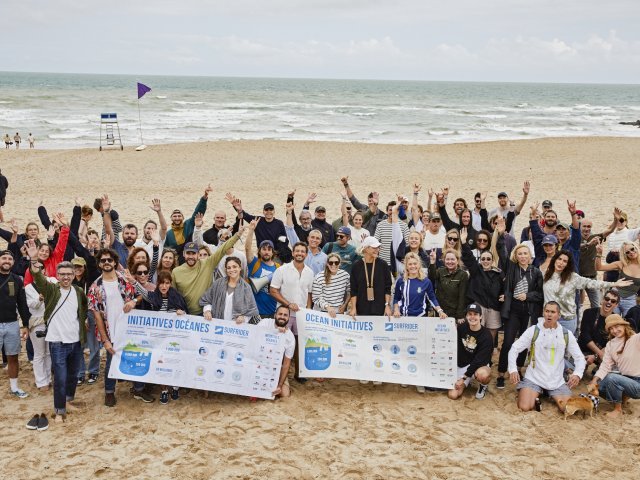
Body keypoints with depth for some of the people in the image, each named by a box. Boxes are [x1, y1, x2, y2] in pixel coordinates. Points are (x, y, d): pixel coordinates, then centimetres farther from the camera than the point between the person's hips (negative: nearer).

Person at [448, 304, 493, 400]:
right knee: (453, 395, -13)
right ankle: (467, 383, 20)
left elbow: (479, 360, -21)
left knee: (482, 375, -40)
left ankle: (483, 386, -2)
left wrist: (464, 378, -23)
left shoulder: (486, 336, -18)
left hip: (479, 365, -3)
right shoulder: (461, 327, -4)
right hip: (461, 365, 3)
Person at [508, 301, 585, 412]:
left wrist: (577, 374, -15)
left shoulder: (566, 334, 2)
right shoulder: (533, 330, -3)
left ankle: (553, 396, 14)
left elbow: (579, 357, 5)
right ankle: (535, 397, 11)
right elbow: (514, 349, -2)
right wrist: (513, 370, -17)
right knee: (524, 407, -22)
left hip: (557, 381, 2)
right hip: (534, 378, -2)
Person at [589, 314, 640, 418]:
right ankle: (624, 395, 19)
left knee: (611, 378, -30)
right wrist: (594, 380, -15)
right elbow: (606, 365, -1)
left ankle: (618, 409, -8)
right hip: (625, 378, 8)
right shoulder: (610, 344, 5)